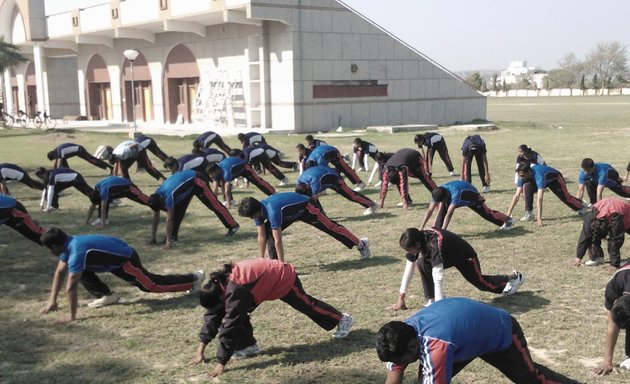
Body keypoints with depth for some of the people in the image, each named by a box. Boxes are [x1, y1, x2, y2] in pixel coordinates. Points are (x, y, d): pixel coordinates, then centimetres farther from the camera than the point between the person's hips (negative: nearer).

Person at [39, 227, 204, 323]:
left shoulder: (76, 252, -30)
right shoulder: (69, 245, -1)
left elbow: (70, 288, -31)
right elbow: (59, 273, 10)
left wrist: (72, 316, -27)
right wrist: (52, 301, 8)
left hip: (126, 259, -9)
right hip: (116, 256, 9)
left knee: (153, 285, 5)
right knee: (81, 271, 5)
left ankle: (194, 278, 17)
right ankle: (107, 296, 13)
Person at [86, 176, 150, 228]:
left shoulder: (104, 190, -32)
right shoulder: (97, 188, -6)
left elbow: (103, 208, -33)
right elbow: (93, 206, 4)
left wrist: (103, 223, -31)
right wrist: (87, 220, 5)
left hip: (127, 187, -9)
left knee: (145, 200, -20)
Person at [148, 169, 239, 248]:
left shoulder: (168, 196, -37)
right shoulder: (156, 196, -14)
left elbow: (169, 219, -37)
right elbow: (155, 217, -6)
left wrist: (168, 241, -36)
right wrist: (153, 238, -7)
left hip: (196, 181, -8)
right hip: (186, 180, 8)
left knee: (214, 204, -4)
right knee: (177, 210, 0)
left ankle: (233, 226, 6)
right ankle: (173, 236, 6)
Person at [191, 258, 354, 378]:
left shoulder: (235, 290, -38)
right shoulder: (220, 281, -13)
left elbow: (231, 326, -38)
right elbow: (212, 315, -7)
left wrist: (221, 363, -33)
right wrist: (200, 350, -8)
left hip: (284, 278, -8)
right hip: (268, 277, 8)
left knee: (307, 305, 12)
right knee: (239, 313, -2)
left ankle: (342, 319, 33)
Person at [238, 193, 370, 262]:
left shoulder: (272, 211, -43)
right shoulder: (258, 210, -20)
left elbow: (278, 240, -40)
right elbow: (262, 236, -14)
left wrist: (282, 263, -36)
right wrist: (261, 259, -13)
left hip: (304, 207, -7)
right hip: (290, 212, 7)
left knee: (330, 227, 2)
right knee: (268, 231, -9)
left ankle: (361, 244, 16)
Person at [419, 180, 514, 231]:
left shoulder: (455, 194, -49)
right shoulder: (437, 193, -32)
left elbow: (449, 214, -54)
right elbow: (430, 210, -33)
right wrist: (421, 228, -40)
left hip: (472, 195, -5)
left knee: (487, 213, 10)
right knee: (442, 209, -21)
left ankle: (508, 220, 34)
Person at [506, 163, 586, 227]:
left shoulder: (538, 175, -47)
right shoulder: (522, 176, -29)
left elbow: (539, 199, -52)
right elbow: (516, 196, -26)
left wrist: (539, 219, -56)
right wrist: (508, 214, -32)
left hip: (555, 178, -4)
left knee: (566, 197, 12)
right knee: (526, 186, -23)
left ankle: (581, 206, 46)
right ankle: (529, 214, -16)